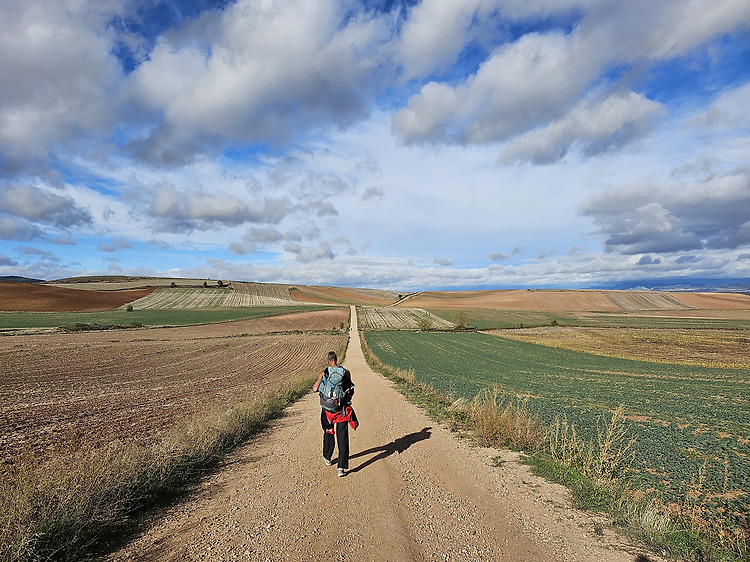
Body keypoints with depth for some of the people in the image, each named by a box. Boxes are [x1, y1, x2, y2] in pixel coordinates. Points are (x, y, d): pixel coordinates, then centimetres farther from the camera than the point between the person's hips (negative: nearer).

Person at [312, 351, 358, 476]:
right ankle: (342, 467, -3)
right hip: (343, 409, 0)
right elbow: (351, 391, 3)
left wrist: (314, 385, 16)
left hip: (328, 408, 1)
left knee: (328, 432, 22)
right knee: (342, 437, 2)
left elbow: (315, 389, -6)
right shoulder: (346, 372, -4)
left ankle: (327, 458, 42)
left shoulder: (324, 373, -7)